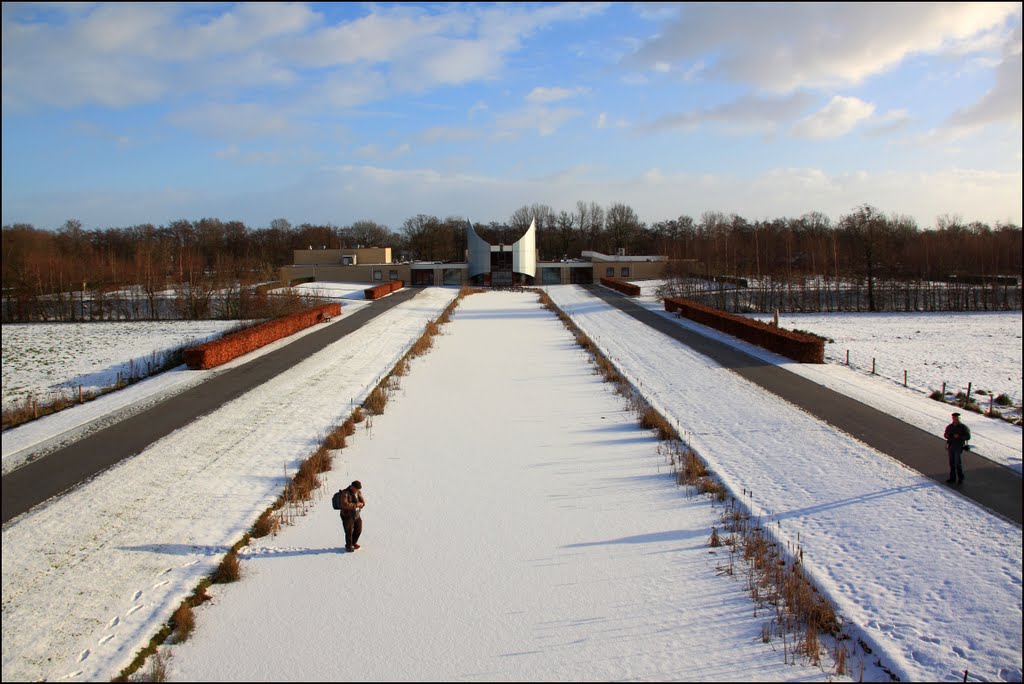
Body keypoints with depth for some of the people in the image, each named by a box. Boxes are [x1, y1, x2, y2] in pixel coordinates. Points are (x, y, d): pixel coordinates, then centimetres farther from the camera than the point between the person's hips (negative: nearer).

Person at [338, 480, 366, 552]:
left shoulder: (358, 492, 2)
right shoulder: (345, 493, -20)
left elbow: (363, 502, 6)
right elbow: (344, 504, -31)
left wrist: (361, 504, -18)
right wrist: (355, 505, -29)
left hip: (357, 515, 7)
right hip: (347, 516, -7)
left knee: (358, 530, 17)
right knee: (349, 532, 0)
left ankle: (354, 543, 40)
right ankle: (348, 546, 21)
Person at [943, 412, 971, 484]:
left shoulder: (963, 427, -6)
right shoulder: (949, 427, 6)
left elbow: (968, 437, -7)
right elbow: (945, 435, 17)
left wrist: (959, 436, -21)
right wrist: (947, 436, -7)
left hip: (958, 447, -4)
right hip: (950, 446, 4)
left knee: (958, 464, -6)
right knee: (951, 463, 8)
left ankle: (960, 479, 7)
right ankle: (952, 478, 17)